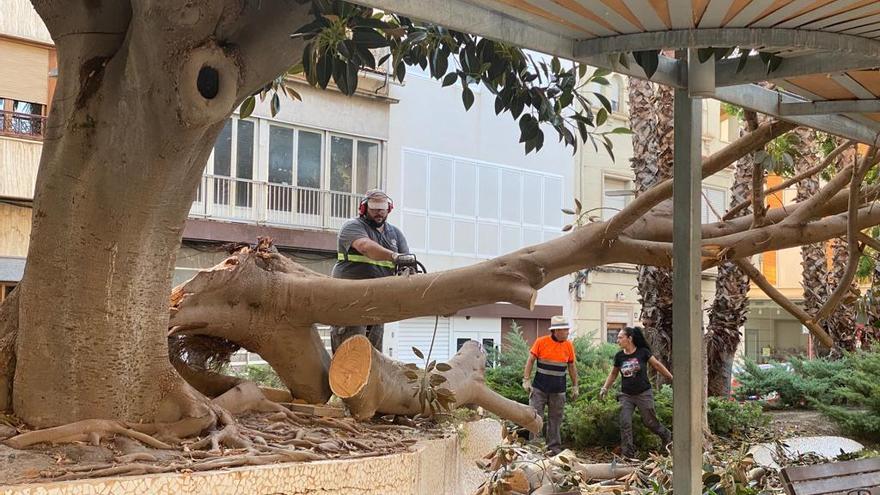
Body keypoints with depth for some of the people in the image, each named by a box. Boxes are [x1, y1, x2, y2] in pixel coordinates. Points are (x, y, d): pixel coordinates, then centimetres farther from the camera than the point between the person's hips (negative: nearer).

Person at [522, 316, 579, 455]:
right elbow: (530, 361, -1)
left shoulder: (568, 345, 5)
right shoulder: (541, 342, -4)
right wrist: (526, 380, -7)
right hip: (539, 387, -2)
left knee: (555, 419, 7)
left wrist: (575, 386, 11)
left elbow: (572, 367, 12)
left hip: (558, 390, 2)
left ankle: (554, 448, 14)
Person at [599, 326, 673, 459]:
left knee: (649, 422, 7)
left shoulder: (643, 352, -9)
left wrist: (671, 378, 5)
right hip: (626, 395, 3)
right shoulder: (619, 356, -1)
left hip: (643, 394, -3)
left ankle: (667, 436, 35)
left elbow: (657, 365, 2)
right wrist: (605, 388, 5)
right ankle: (627, 454, -2)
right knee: (625, 424, -7)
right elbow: (613, 374, 13)